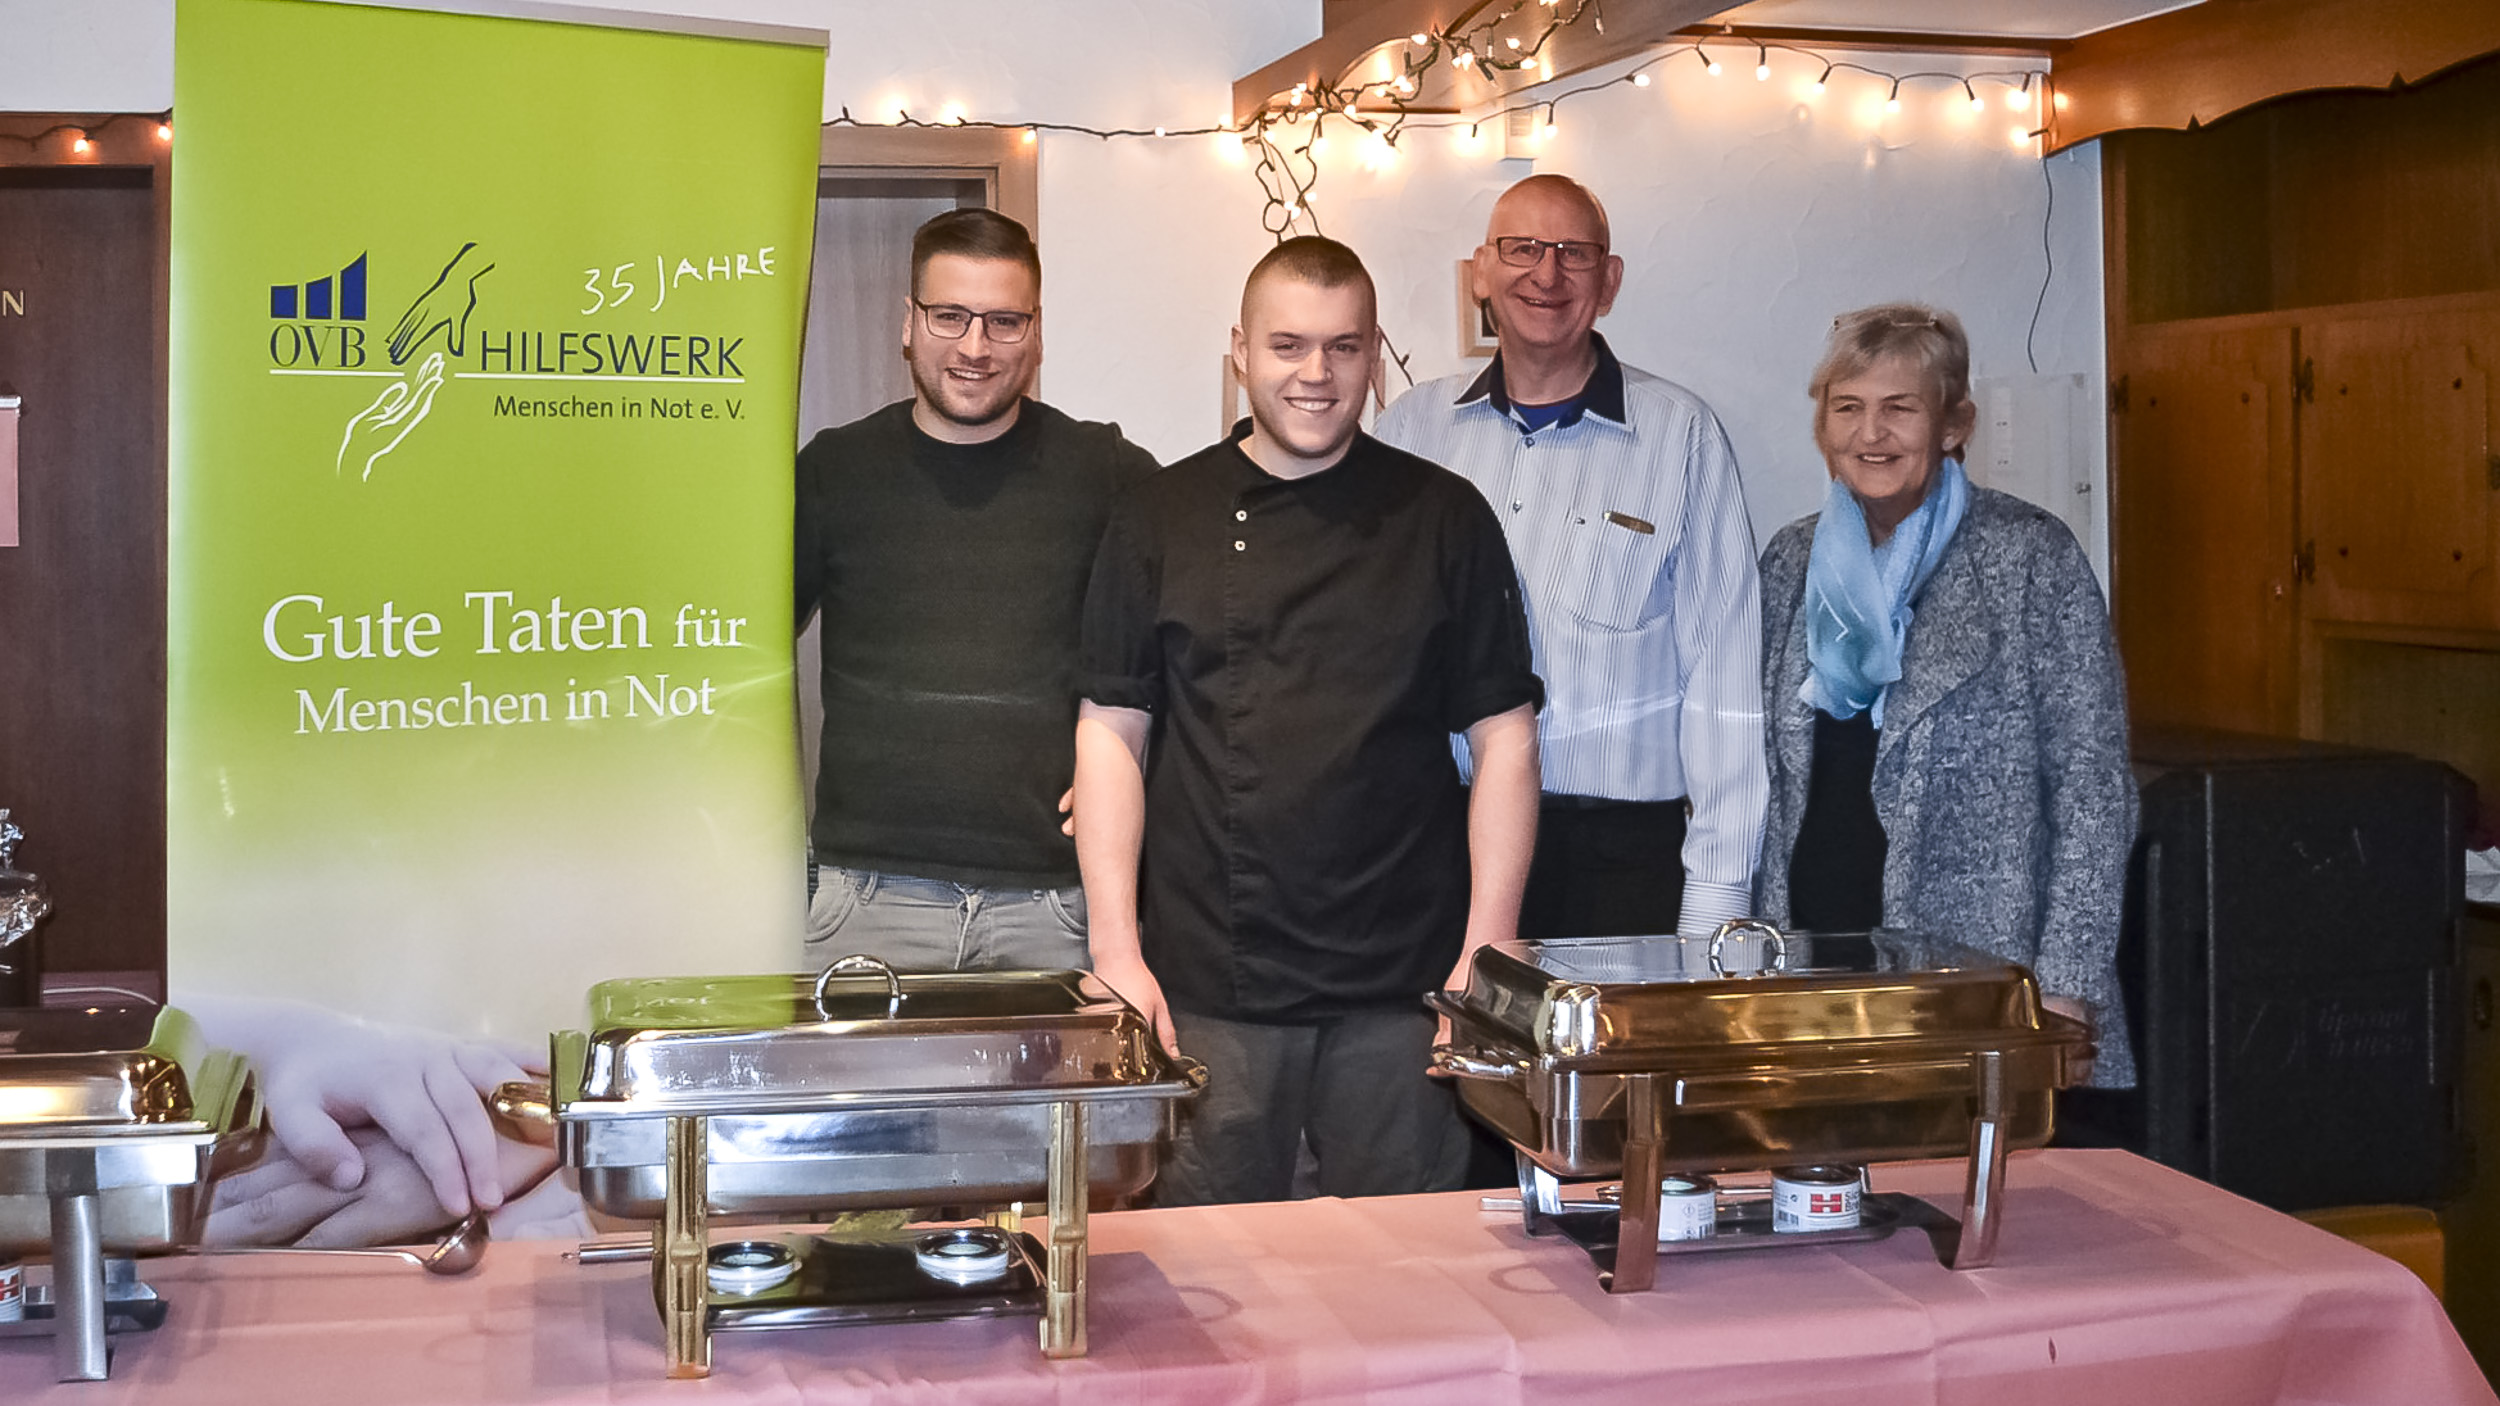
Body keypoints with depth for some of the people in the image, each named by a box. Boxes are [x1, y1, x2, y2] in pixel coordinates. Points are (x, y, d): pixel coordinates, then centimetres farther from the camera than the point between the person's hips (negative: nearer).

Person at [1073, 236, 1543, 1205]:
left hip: (1402, 986, 0)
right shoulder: (1161, 521, 6)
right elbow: (1112, 733, 5)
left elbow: (1503, 736, 5)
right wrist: (1118, 953, -2)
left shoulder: (1444, 519, 5)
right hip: (1207, 988, 0)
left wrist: (1486, 953, -3)